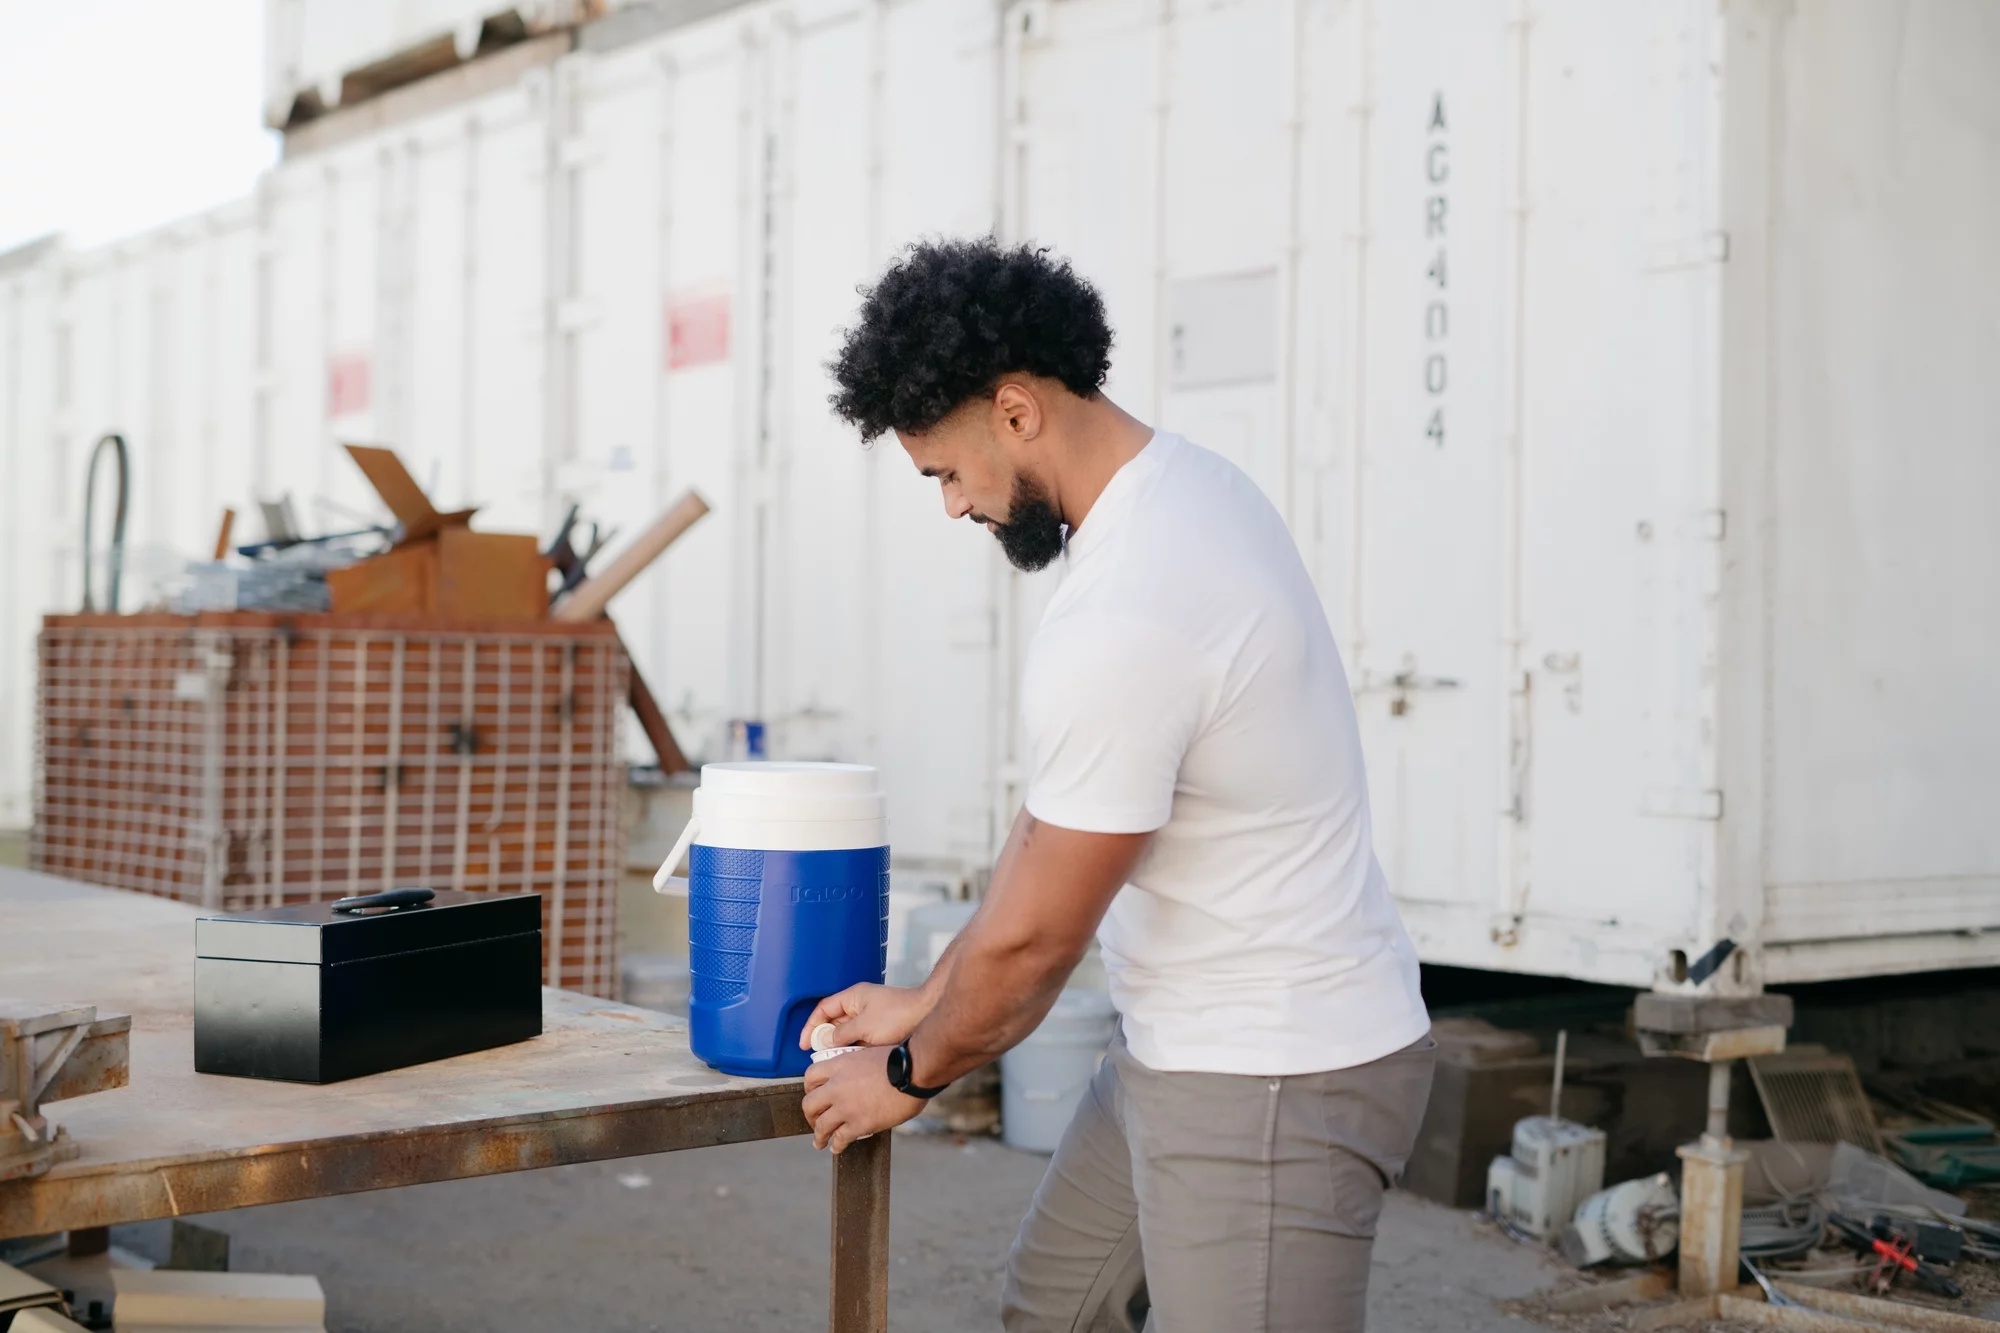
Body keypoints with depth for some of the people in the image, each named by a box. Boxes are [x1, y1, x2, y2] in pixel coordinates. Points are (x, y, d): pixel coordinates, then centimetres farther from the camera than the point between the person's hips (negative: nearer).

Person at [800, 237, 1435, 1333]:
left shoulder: (1123, 621, -28)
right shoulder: (1185, 487, 5)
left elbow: (1034, 939, -17)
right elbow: (1050, 827, 13)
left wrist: (910, 1074, 1)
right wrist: (924, 1001, 16)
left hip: (1274, 1078, -11)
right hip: (1189, 1039, 11)